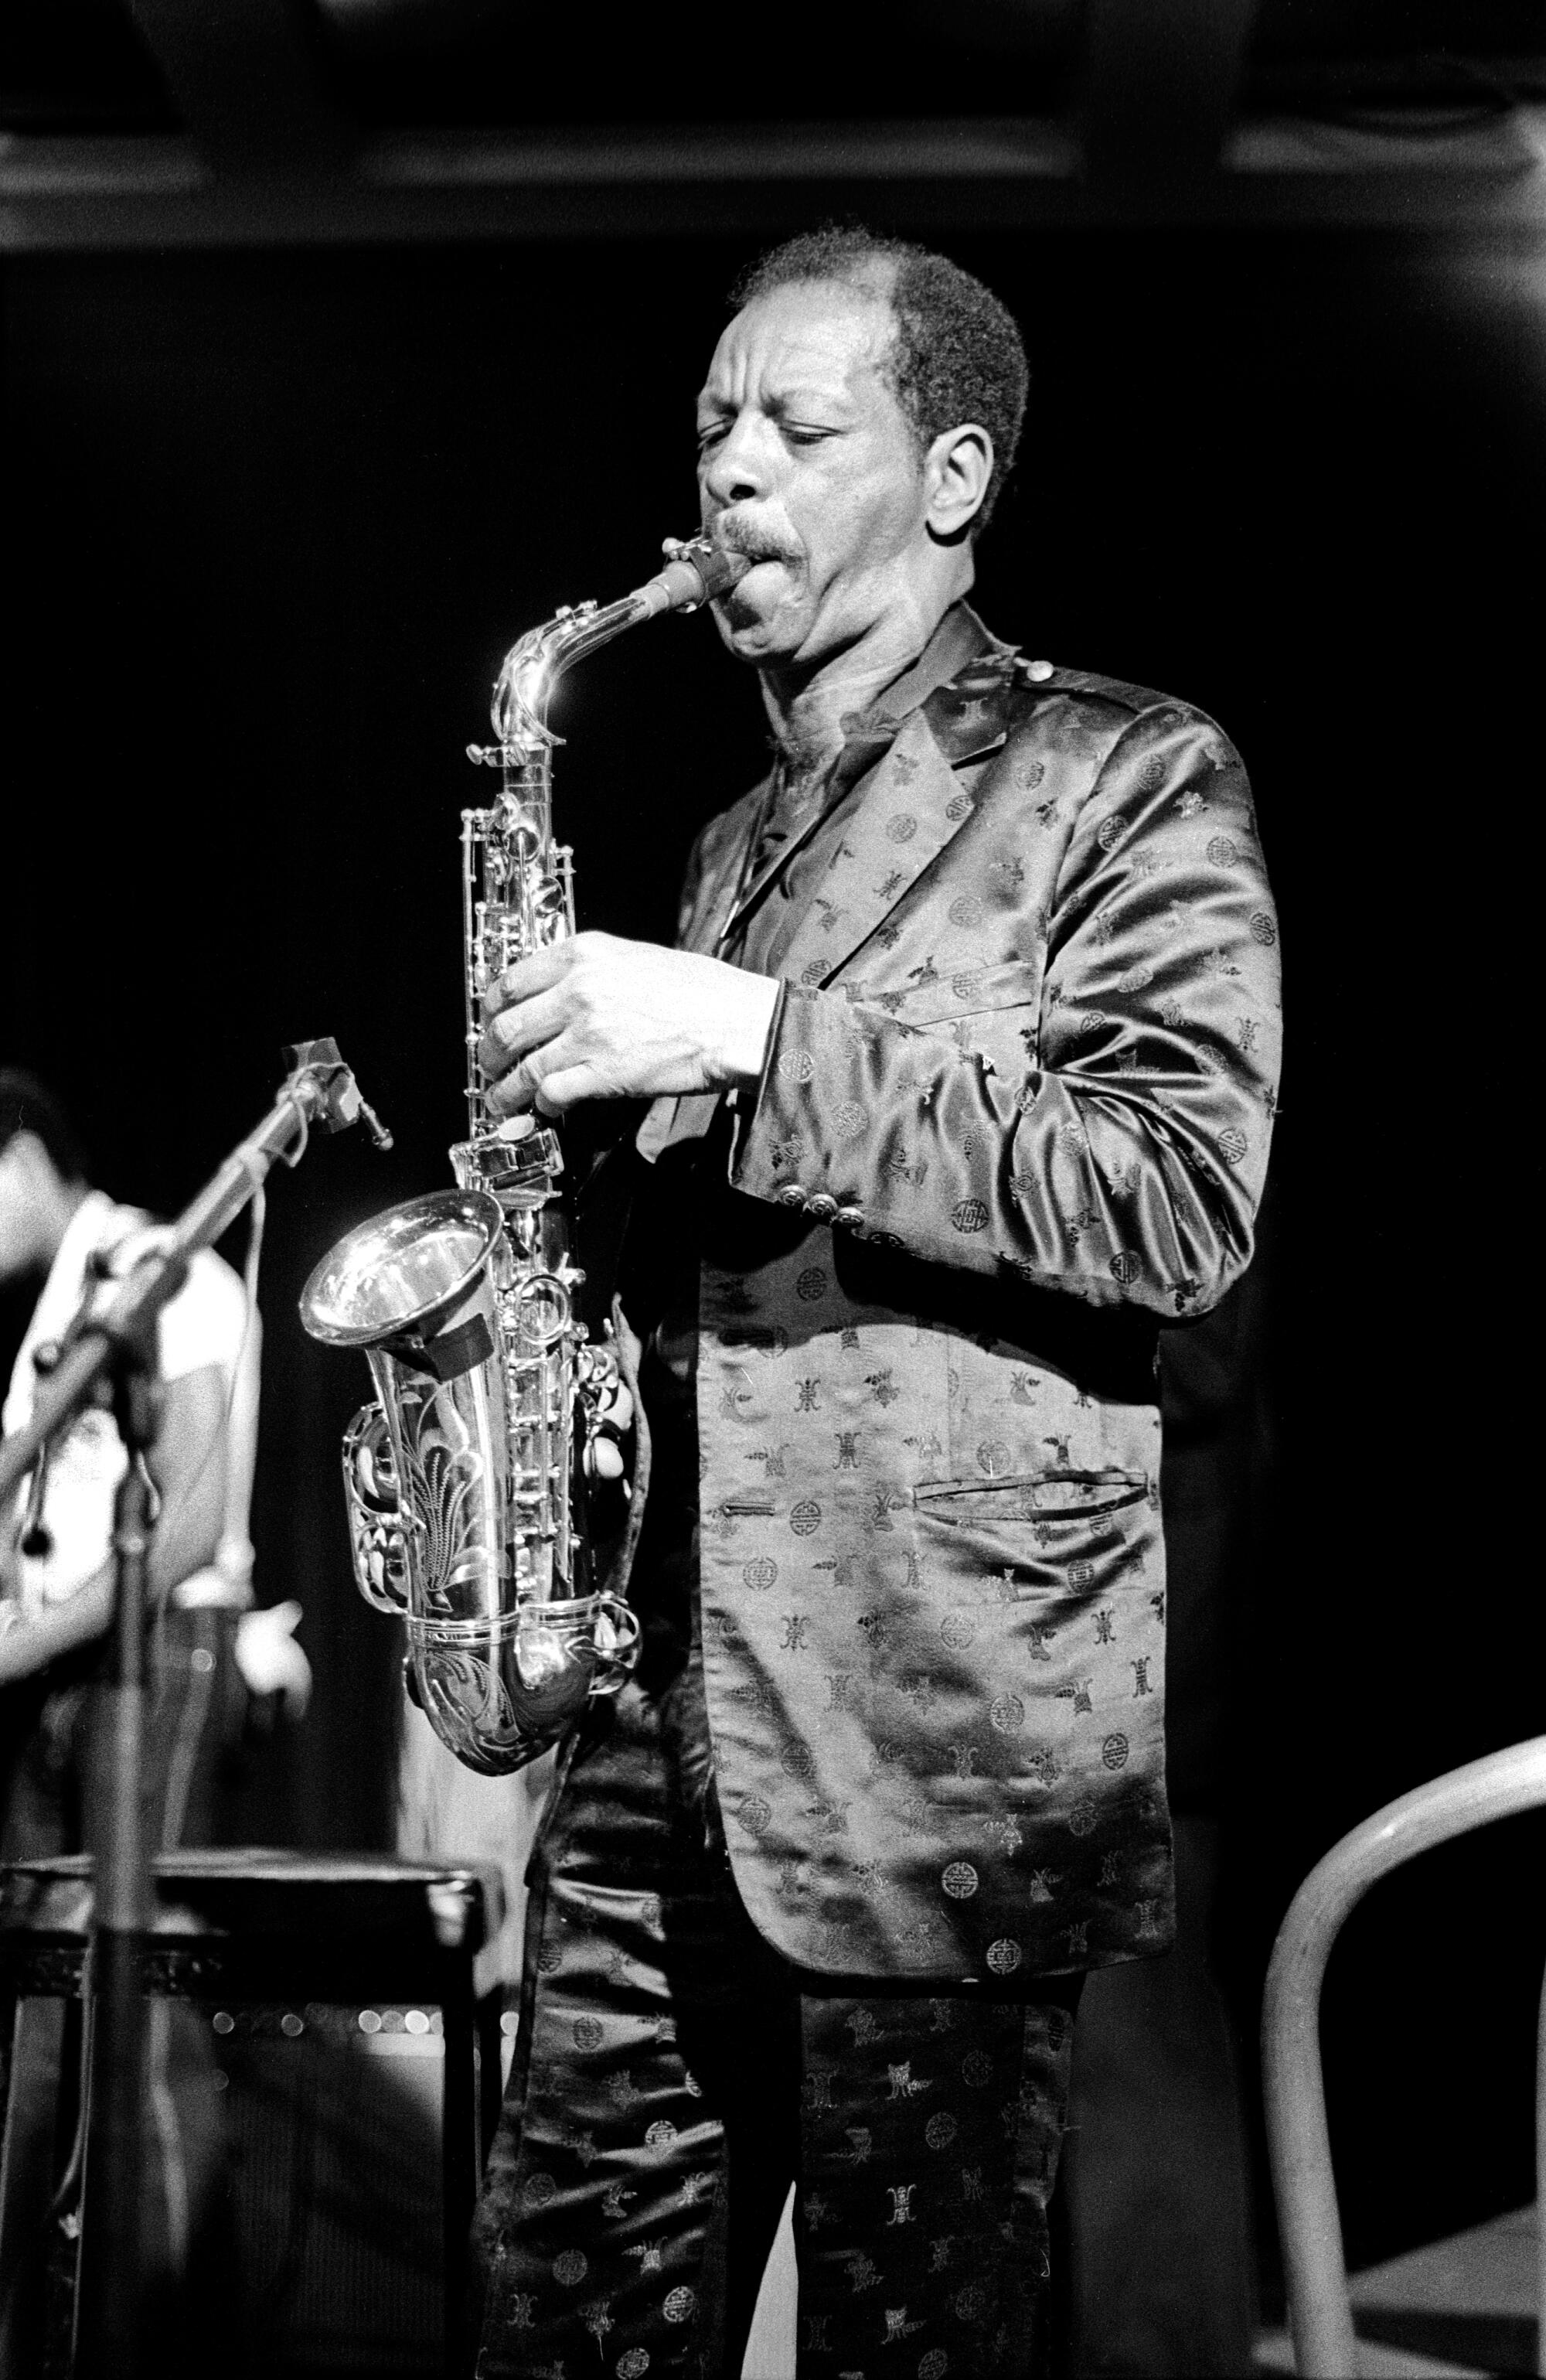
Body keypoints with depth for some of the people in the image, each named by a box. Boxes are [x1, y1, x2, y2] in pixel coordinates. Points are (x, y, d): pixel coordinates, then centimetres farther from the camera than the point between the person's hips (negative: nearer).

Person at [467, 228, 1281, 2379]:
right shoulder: (740, 839, 21)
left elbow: (1183, 1201, -14)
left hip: (948, 1727, -6)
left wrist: (760, 1037, -17)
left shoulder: (1125, 775, -1)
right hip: (658, 1713, 7)